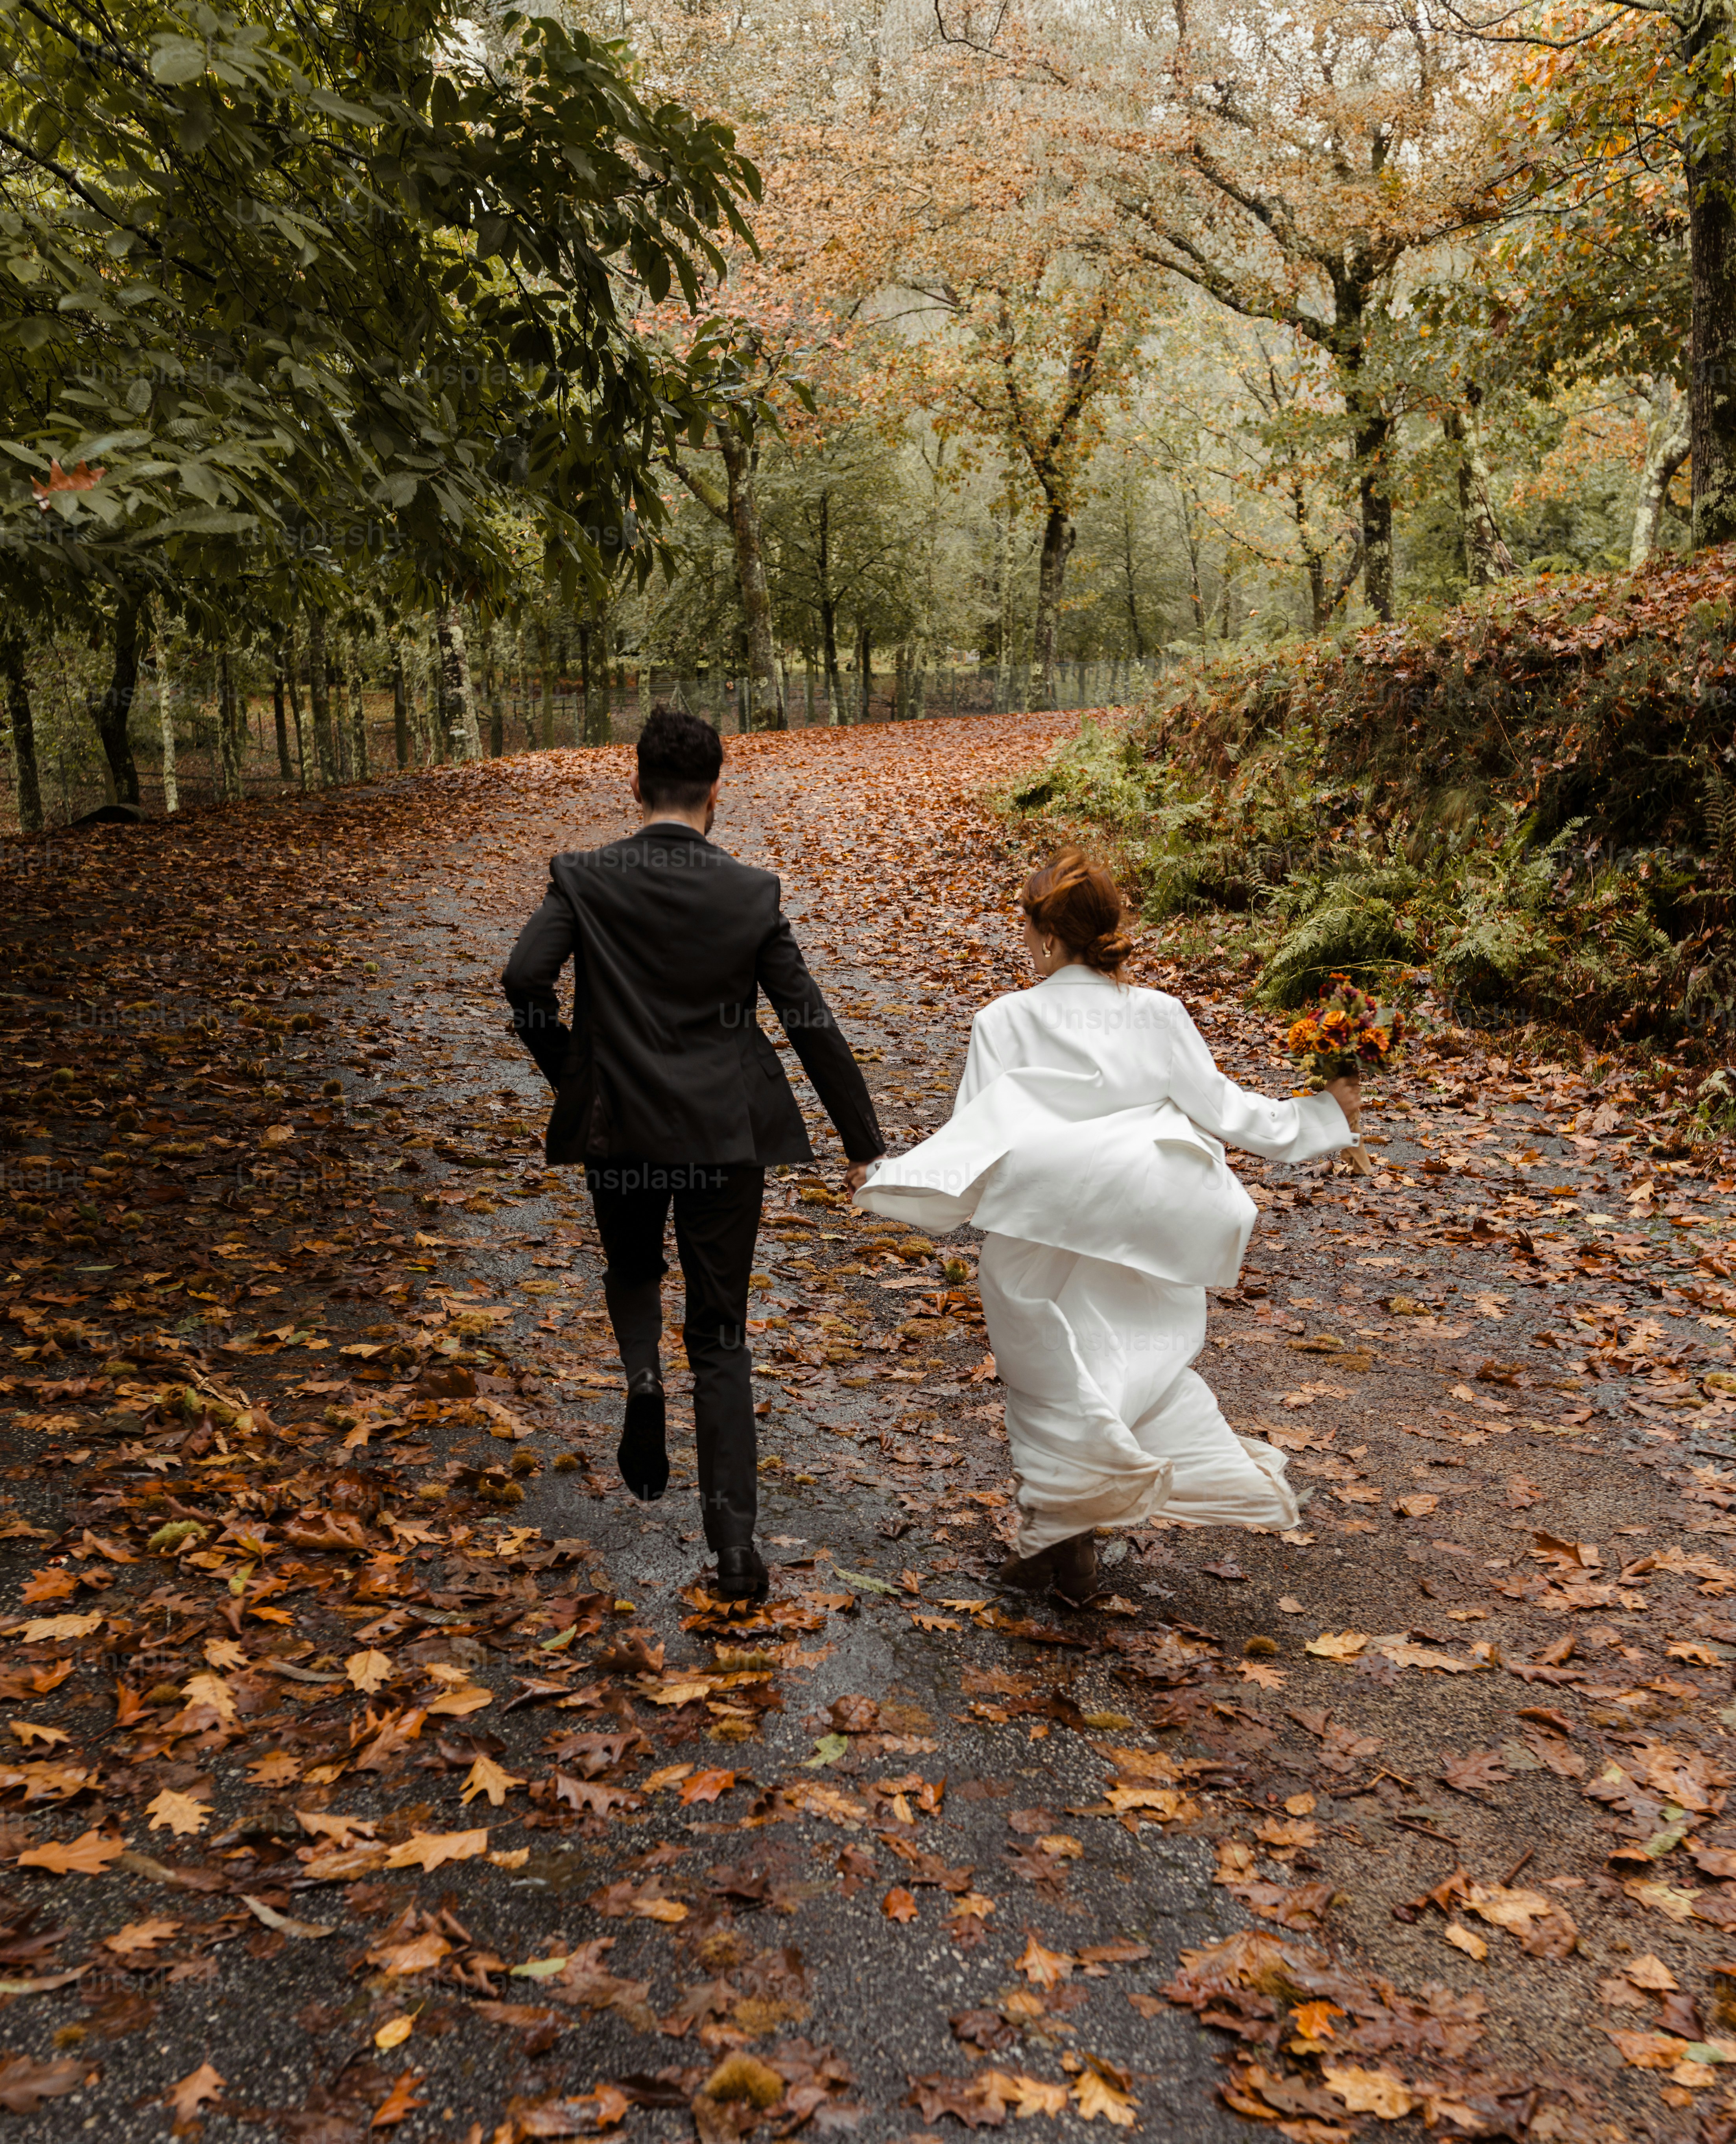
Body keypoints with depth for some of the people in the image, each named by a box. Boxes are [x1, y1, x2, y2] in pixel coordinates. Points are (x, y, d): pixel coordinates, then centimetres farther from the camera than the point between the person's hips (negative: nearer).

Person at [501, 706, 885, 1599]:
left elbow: (522, 979, -16)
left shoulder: (583, 879, -4)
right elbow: (811, 1023, -2)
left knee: (633, 1273, 30)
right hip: (726, 1133, 0)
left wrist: (567, 1073, 2)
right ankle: (734, 1537, 3)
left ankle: (643, 1376, 1)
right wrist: (863, 1142, 5)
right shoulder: (753, 894, -4)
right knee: (720, 1335, 7)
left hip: (616, 1127, 0)